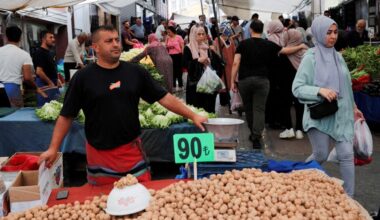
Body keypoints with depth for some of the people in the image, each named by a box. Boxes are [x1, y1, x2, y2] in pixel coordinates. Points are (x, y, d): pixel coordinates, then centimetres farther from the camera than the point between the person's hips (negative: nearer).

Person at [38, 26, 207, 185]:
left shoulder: (135, 72, 1)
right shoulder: (83, 77, -5)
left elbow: (164, 97, 3)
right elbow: (66, 116, -1)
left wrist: (192, 116, -2)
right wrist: (53, 148, -7)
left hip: (132, 150, 2)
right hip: (99, 153, -1)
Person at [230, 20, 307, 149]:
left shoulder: (243, 44, 2)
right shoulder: (268, 45, 4)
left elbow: (236, 63, -6)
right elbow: (286, 51, 13)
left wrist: (232, 81, -2)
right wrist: (300, 47, 30)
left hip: (244, 80, 1)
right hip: (262, 80, 0)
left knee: (248, 108, 16)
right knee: (259, 109, 0)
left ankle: (253, 133, 31)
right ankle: (256, 138, -11)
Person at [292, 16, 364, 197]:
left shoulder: (338, 56, 8)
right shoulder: (310, 58, -10)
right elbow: (297, 88, -15)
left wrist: (353, 107, 20)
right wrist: (320, 90, -28)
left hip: (341, 114, 5)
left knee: (347, 154, 1)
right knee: (321, 155, 6)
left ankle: (349, 197, 11)